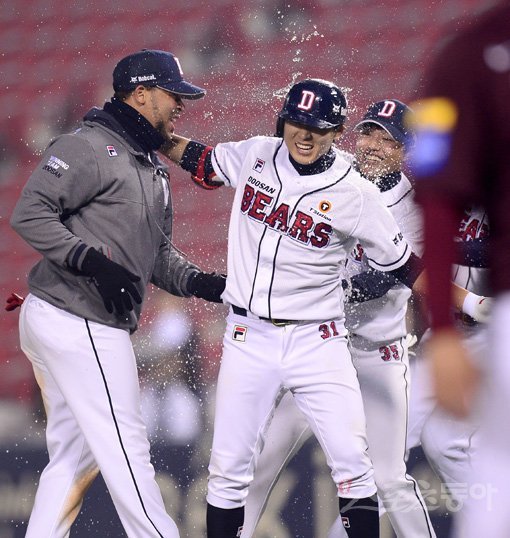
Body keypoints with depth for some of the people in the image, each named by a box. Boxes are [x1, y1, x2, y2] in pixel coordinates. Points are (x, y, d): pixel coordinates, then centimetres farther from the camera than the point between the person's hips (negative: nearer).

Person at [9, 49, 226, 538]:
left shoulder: (152, 169, 21)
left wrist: (198, 282, 5)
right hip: (78, 326, -11)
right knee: (125, 451, -6)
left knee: (75, 455, 14)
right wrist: (92, 261, -26)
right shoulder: (91, 147, -11)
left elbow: (156, 252, 23)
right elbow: (29, 213, -19)